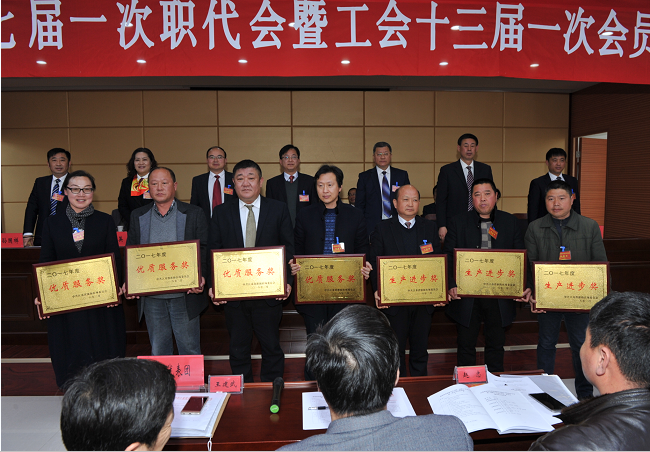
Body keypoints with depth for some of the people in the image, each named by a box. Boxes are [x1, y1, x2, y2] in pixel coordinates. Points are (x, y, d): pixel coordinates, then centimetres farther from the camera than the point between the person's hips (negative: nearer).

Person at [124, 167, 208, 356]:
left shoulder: (194, 213, 1)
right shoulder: (138, 216, 9)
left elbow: (204, 248, -3)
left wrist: (200, 276, -20)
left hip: (185, 295, -2)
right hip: (151, 298, 3)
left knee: (189, 349, 8)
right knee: (158, 350, 15)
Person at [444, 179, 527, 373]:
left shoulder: (510, 222, 5)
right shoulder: (458, 222, 0)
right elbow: (449, 258, -4)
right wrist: (451, 286, -18)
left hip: (500, 297, 2)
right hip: (466, 296, -1)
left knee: (496, 345, 16)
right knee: (466, 346, 10)